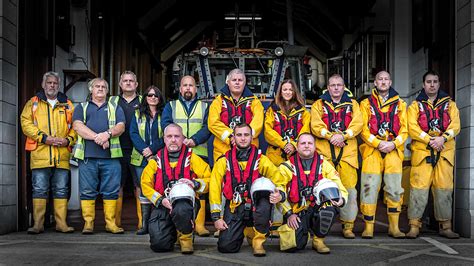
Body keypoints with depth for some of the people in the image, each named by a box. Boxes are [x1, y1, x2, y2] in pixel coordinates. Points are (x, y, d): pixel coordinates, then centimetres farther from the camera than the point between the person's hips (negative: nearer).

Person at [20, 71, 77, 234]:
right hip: (40, 154, -2)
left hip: (62, 155, 2)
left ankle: (61, 223, 7)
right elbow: (26, 123, 0)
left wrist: (68, 140, -6)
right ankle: (38, 224, 4)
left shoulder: (67, 105, 16)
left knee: (61, 189, 3)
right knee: (39, 189, -2)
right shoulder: (33, 103, 11)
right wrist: (44, 138, -11)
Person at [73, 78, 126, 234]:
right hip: (87, 156, 0)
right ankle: (88, 223, 4)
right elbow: (77, 126, 0)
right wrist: (97, 137, -13)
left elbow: (121, 127, 6)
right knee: (87, 191, -2)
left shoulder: (115, 108, 21)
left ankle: (111, 223, 3)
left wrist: (107, 134, -15)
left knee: (111, 191, -2)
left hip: (111, 156, 1)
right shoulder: (81, 107, 18)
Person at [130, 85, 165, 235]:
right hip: (141, 158, 2)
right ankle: (145, 224, 4)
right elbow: (133, 134, 4)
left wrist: (152, 149, -12)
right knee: (144, 190, 1)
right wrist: (144, 151, -10)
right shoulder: (138, 114, 14)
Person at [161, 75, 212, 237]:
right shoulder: (171, 106, 18)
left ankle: (199, 224, -4)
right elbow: (166, 124, 0)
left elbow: (207, 127, 2)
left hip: (199, 153, 0)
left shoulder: (204, 107, 17)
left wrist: (194, 140, -16)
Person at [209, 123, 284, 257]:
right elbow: (214, 189, 3)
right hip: (234, 209, 1)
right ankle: (243, 231, 21)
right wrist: (216, 217, -4)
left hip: (255, 206, -1)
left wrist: (279, 195, -21)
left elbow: (278, 180, 2)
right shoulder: (224, 161, 6)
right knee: (226, 246, -16)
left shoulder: (261, 160, 6)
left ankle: (258, 240, -10)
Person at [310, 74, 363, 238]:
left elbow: (357, 124, 2)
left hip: (347, 151, 1)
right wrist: (331, 136, -15)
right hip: (324, 152, -1)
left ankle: (348, 226, 3)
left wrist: (343, 135, -14)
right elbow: (316, 126, 0)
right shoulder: (318, 105, 14)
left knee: (349, 188, -5)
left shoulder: (353, 104, 17)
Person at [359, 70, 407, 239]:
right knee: (369, 187, -7)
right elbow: (363, 128, 1)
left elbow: (404, 128, 7)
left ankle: (394, 227, 5)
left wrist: (394, 143, -10)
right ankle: (368, 227, -1)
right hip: (372, 149, -1)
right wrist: (378, 143, -12)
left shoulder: (400, 104, 16)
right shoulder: (366, 104, 12)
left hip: (394, 150, 1)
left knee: (395, 188, -3)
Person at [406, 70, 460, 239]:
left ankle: (445, 226, 10)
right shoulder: (415, 105, 12)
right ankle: (414, 226, -4)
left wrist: (442, 138, -14)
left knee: (444, 188, 2)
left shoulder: (450, 104, 17)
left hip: (445, 151, 2)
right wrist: (429, 139, -15)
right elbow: (412, 127, -2)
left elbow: (455, 125, 4)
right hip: (421, 150, -2)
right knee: (418, 187, -8)